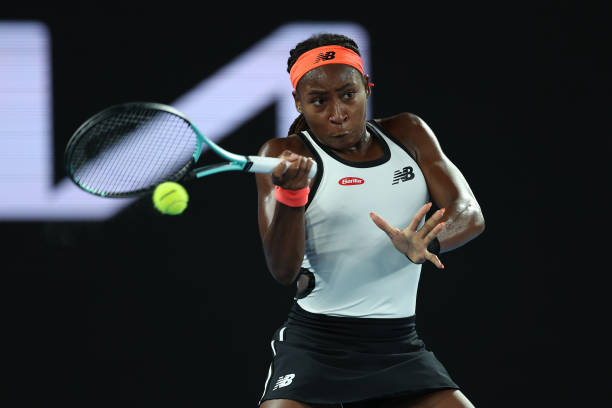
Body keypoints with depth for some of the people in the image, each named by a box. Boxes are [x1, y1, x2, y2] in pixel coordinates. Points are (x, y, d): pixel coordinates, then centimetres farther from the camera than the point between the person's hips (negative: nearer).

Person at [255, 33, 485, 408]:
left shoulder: (408, 135, 9)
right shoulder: (284, 154, -4)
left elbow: (470, 214, -1)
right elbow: (283, 270, -13)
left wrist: (424, 243, -23)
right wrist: (291, 193, -32)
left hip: (400, 347, 4)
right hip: (316, 346, -4)